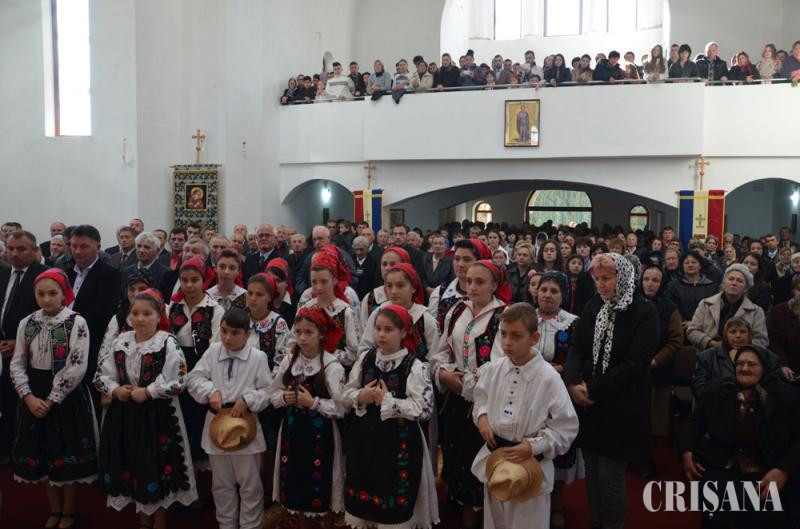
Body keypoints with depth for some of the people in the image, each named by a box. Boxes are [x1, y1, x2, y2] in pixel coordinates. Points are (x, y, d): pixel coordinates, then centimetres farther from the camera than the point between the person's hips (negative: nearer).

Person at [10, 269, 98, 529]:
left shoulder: (77, 322, -10)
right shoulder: (26, 323, 3)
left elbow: (78, 367, -15)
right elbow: (17, 364, 2)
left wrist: (52, 399, -15)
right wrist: (29, 396, -11)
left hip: (67, 397, -4)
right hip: (34, 397, 4)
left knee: (67, 453, 4)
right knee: (41, 454, 13)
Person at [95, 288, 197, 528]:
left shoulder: (168, 343, -12)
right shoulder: (119, 342, 3)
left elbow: (177, 381, -17)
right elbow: (102, 374, 6)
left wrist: (147, 392, -18)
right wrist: (115, 390, -11)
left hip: (158, 414, -5)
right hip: (124, 413, 5)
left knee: (157, 467, 6)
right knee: (133, 466, 15)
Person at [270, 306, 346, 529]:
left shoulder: (332, 366, -14)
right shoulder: (289, 360, 1)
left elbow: (341, 407, -15)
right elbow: (273, 394, 9)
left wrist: (313, 402, -22)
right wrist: (285, 397, -11)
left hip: (320, 432, -4)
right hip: (292, 428, 5)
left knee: (321, 485, 5)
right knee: (295, 483, 14)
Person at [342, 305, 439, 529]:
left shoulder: (414, 366, -13)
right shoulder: (365, 358, 3)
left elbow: (425, 409, -20)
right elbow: (346, 393, 10)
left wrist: (387, 401, -19)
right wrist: (361, 397, -12)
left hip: (399, 441, -5)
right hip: (364, 436, 5)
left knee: (393, 510, 5)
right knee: (360, 503, 16)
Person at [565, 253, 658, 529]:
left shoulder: (644, 313, -9)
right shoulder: (592, 307, 7)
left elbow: (636, 363, -17)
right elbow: (577, 350, 3)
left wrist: (593, 390, -17)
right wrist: (573, 382, -15)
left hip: (620, 409, -4)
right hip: (589, 406, 5)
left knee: (610, 477, 2)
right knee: (592, 474, 13)